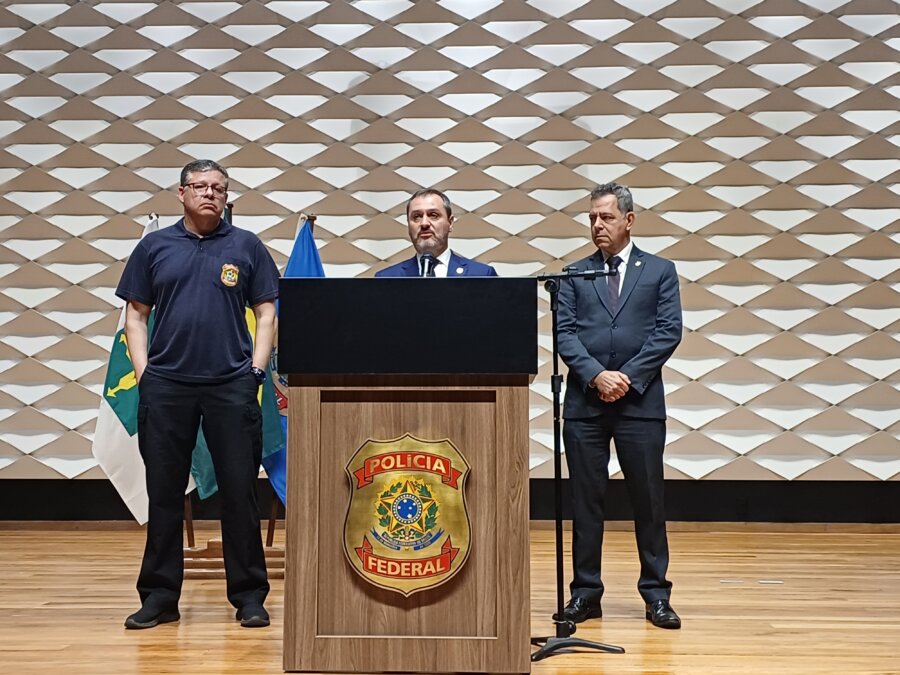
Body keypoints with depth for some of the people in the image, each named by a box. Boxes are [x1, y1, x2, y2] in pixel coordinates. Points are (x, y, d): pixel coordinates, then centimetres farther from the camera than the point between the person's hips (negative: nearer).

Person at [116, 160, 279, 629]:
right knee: (164, 493, 6)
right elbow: (136, 314, 11)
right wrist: (143, 371, 0)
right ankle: (160, 596, 16)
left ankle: (249, 596, 11)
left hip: (232, 385, -1)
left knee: (240, 492, 1)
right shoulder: (154, 247, 10)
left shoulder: (246, 246, 7)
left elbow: (266, 313, 7)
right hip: (165, 385, 1)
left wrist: (256, 370, -3)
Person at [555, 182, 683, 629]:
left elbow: (668, 332, -1)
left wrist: (629, 377, -11)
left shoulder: (660, 271, 8)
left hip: (640, 401, -1)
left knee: (648, 499, 3)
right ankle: (585, 593, 13)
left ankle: (656, 595, 13)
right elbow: (564, 334, 2)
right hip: (584, 402, 1)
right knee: (585, 500, 5)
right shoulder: (574, 275, 11)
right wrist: (596, 375, -14)